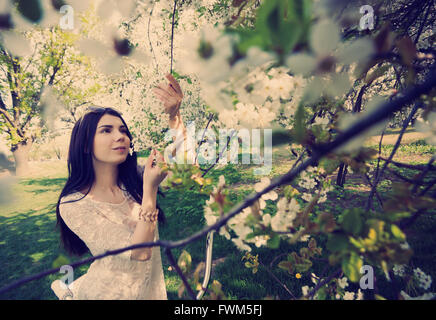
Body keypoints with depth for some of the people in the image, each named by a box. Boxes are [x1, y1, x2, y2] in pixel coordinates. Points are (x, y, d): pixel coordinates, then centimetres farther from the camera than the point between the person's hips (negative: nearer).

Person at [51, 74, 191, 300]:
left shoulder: (134, 181, -6)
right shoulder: (73, 204, -20)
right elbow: (138, 252, -26)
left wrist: (173, 113, -34)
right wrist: (150, 188, -32)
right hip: (108, 292, -4)